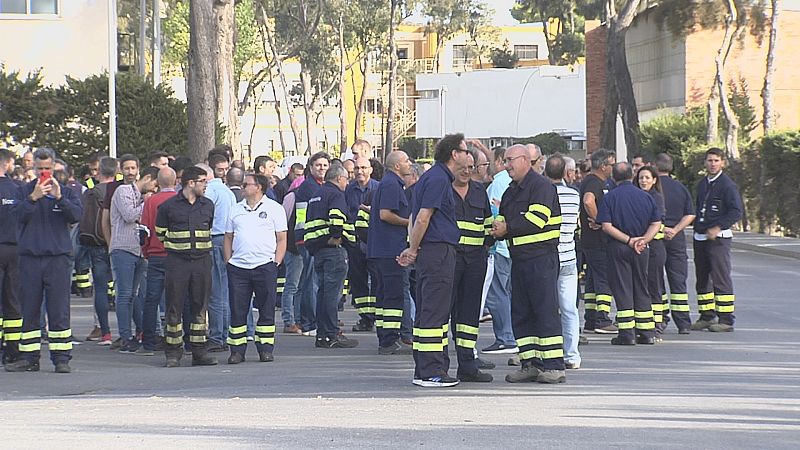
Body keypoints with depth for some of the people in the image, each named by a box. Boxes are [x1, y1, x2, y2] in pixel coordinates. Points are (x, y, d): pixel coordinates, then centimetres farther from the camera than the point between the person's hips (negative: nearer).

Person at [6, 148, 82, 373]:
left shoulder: (66, 192, 8)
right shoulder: (24, 191, 9)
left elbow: (76, 215, -7)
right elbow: (19, 215, -6)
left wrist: (59, 198, -20)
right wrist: (34, 197, -19)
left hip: (57, 256, -1)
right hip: (29, 257, 1)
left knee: (59, 310, -3)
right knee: (29, 310, 4)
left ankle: (61, 357, 1)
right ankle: (29, 358, 10)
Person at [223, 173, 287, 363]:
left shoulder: (274, 209, 4)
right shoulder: (236, 210, 14)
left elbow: (281, 239, 3)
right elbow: (228, 238, 17)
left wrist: (276, 263, -6)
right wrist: (228, 262, 5)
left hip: (265, 266, -3)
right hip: (238, 267, 3)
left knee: (267, 310, 2)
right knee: (237, 310, 1)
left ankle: (265, 349, 8)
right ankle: (237, 350, 5)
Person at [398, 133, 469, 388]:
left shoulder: (435, 177, 19)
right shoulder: (439, 179, -13)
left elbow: (418, 218, 21)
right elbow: (422, 219, -17)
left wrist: (413, 250, 15)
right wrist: (413, 250, -7)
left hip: (430, 252, 10)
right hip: (439, 251, -10)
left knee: (427, 313, 11)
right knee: (435, 313, -9)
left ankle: (424, 371, 15)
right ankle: (431, 372, -10)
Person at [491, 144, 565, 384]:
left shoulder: (541, 186, -8)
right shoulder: (511, 192, 20)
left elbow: (537, 220, -19)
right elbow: (502, 221, 20)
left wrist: (507, 228, -13)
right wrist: (496, 230, -3)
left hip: (542, 258, -9)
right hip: (519, 260, 9)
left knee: (546, 311, -8)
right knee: (520, 313, 7)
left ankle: (554, 365, -6)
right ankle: (530, 363, 11)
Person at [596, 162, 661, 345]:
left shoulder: (609, 198, -5)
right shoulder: (646, 197, 5)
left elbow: (606, 226, -13)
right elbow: (656, 224, 0)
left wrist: (629, 240, -13)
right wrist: (643, 240, -8)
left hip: (618, 248, -3)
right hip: (642, 249, 3)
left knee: (622, 289, 0)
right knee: (641, 289, 13)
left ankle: (627, 334, -5)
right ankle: (647, 333, 13)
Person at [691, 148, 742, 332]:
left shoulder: (727, 185, -7)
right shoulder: (702, 184, 16)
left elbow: (736, 212, -13)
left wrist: (718, 227, -20)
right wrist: (697, 227, 13)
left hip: (718, 237, -8)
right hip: (700, 237, 8)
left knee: (721, 278, -10)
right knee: (702, 278, 10)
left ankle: (726, 319, -9)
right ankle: (707, 316, 19)